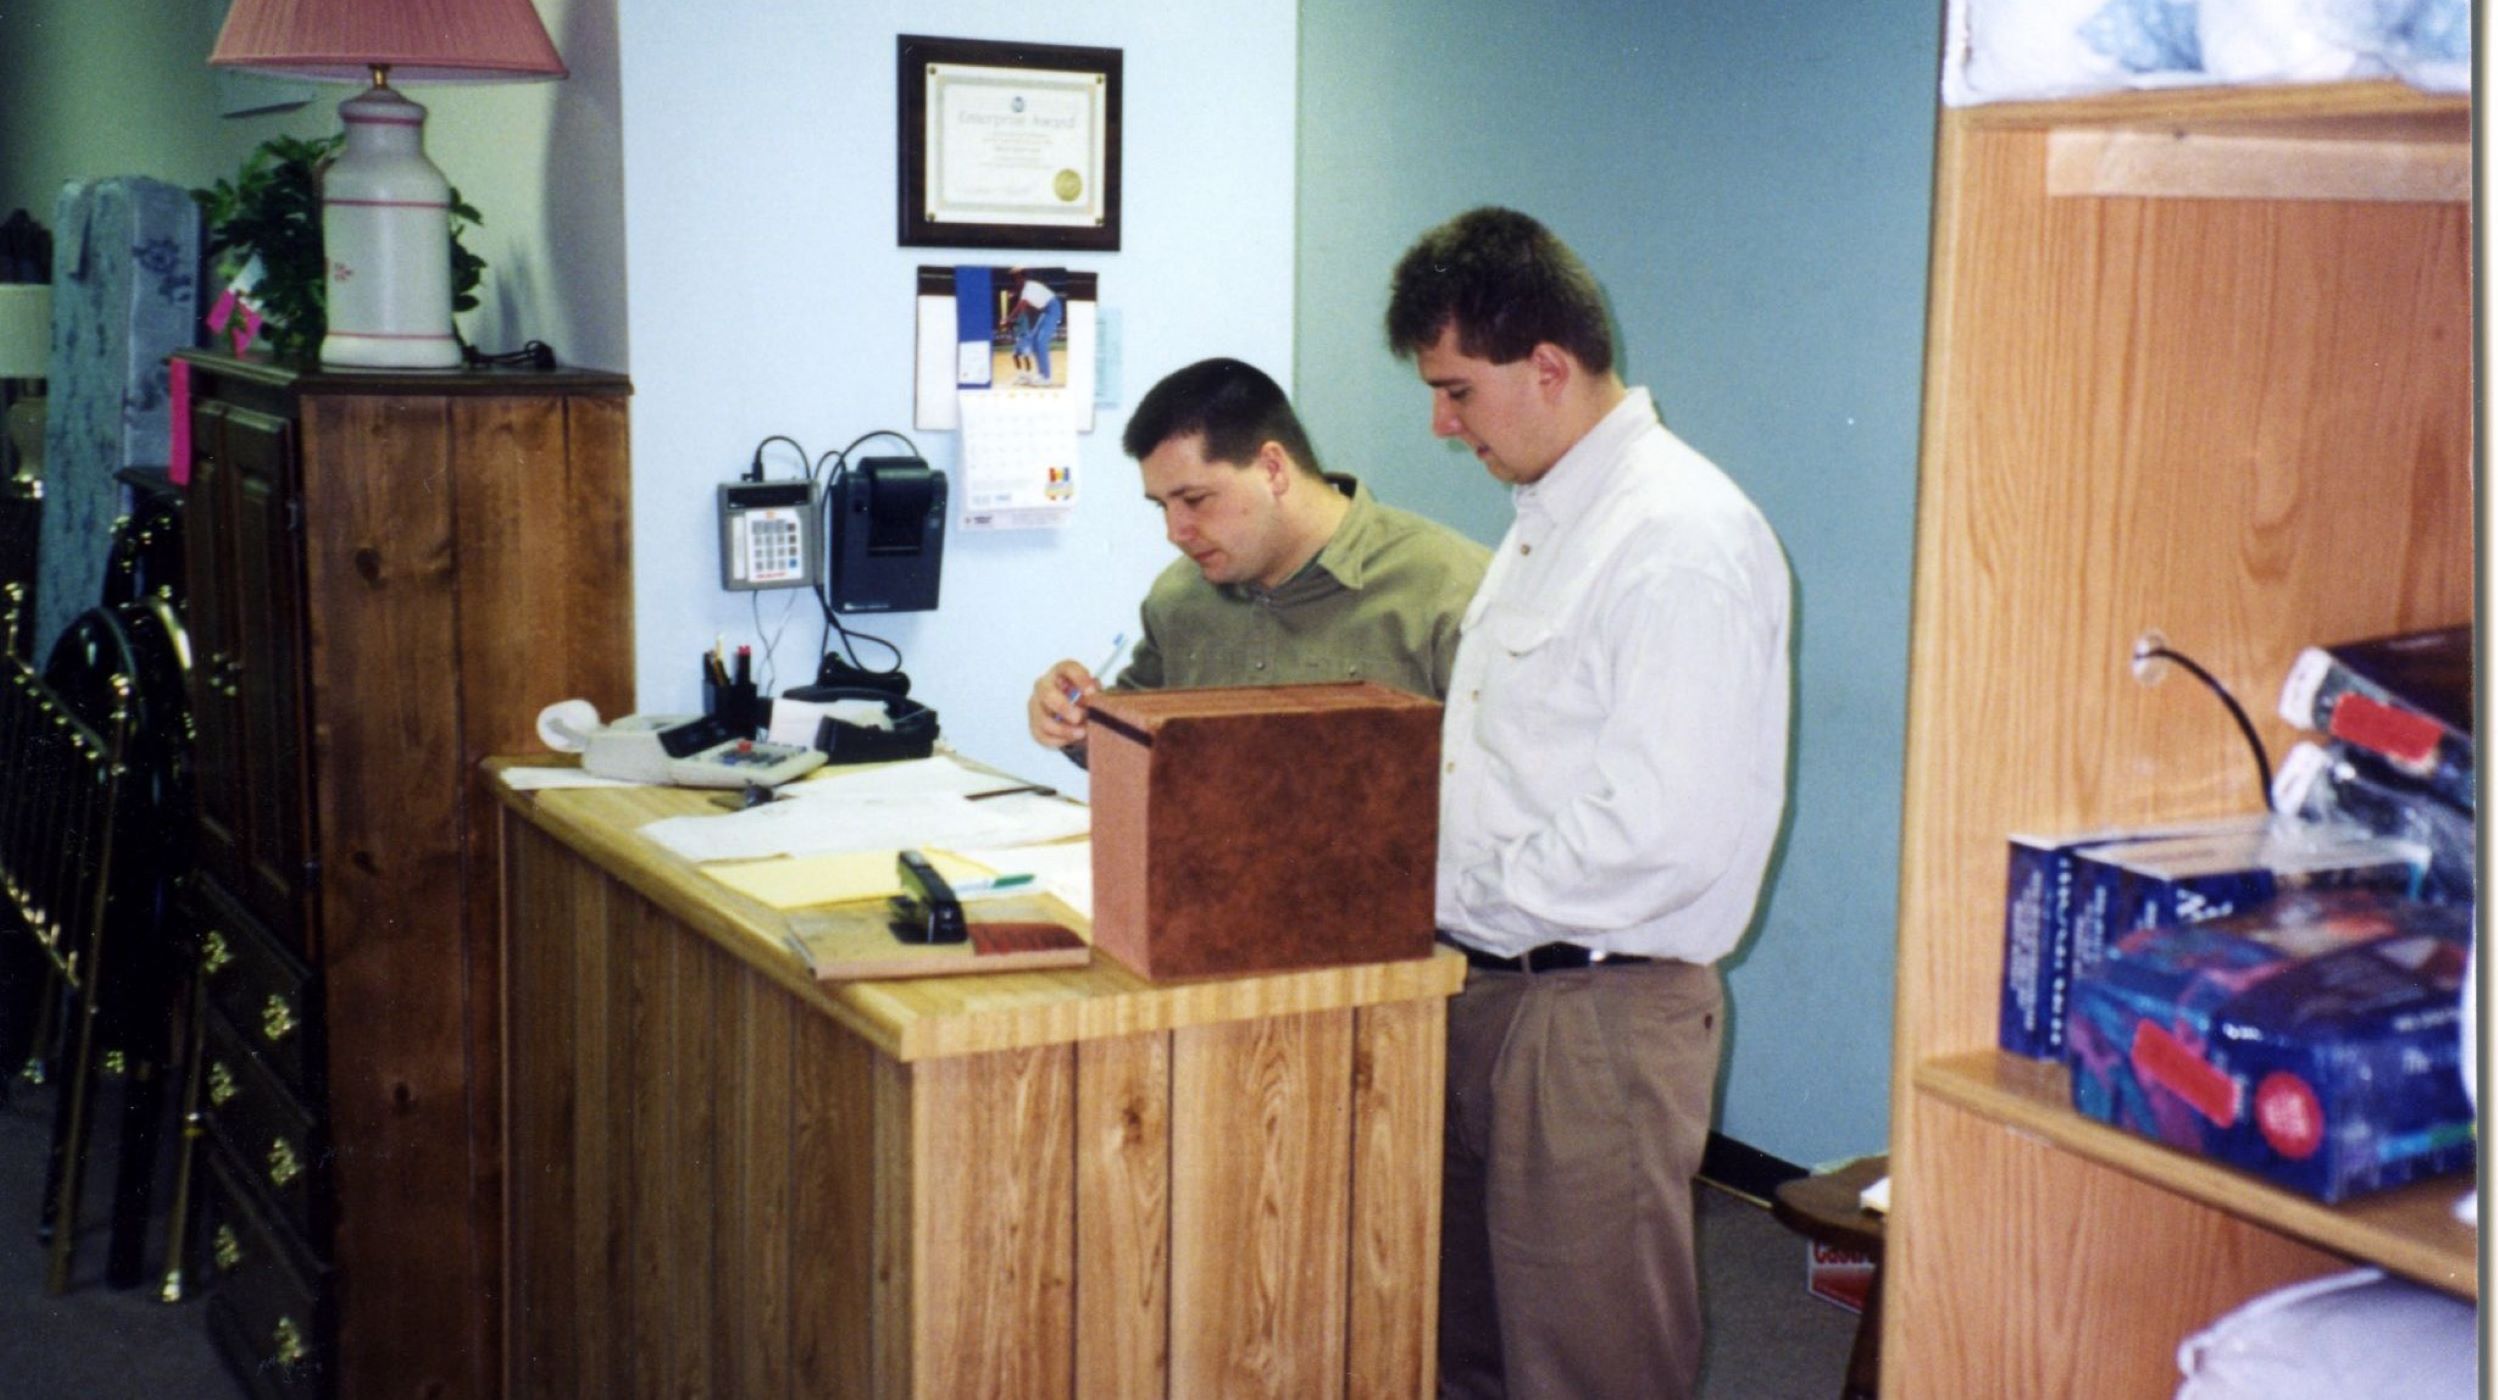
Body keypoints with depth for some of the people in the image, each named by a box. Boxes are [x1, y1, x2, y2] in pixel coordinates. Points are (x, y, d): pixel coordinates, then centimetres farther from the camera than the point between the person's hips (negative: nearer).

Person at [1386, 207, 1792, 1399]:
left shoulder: (1684, 540, -19)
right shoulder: (1548, 520, 13)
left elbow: (1664, 832, -25)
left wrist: (1455, 891, -15)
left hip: (1598, 1010, -9)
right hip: (1487, 986, 9)